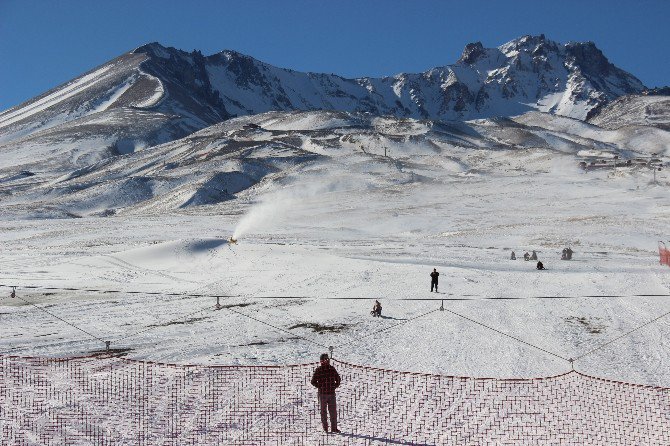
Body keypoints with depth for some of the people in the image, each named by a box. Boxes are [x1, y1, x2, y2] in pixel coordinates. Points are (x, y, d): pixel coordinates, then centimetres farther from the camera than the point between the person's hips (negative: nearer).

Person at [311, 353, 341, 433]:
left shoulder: (332, 369, 8)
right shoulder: (318, 370, -3)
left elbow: (338, 379, 18)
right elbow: (313, 381, -3)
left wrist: (335, 386, 5)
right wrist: (320, 387, -9)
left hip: (331, 393, 3)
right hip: (322, 394, -3)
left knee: (333, 411, 3)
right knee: (323, 411, 4)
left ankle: (334, 428, 9)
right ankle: (325, 428, 11)